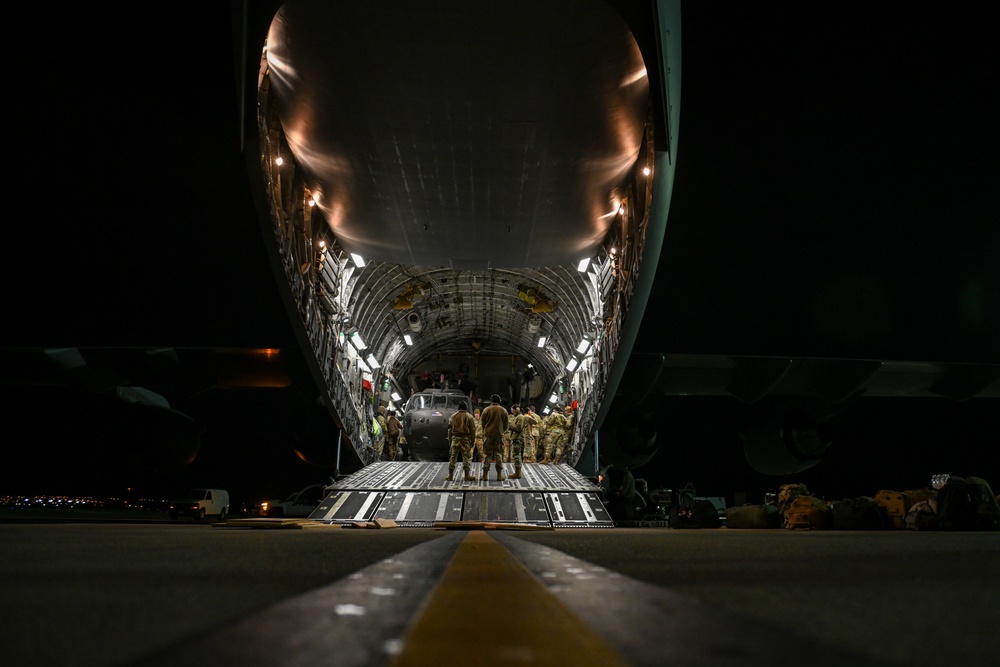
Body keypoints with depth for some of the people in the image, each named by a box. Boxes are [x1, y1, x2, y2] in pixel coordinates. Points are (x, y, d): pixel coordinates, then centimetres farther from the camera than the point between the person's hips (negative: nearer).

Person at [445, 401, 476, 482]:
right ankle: (467, 475, 1)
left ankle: (450, 475, 8)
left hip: (455, 438, 2)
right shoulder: (469, 417, -1)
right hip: (465, 439, -2)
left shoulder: (453, 416, 6)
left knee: (453, 457, 7)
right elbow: (472, 430, -3)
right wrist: (472, 441, 3)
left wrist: (450, 440, 15)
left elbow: (450, 429, 8)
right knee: (467, 457, 2)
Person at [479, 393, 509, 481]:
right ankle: (499, 475, 5)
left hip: (488, 434, -1)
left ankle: (485, 475, 2)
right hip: (499, 435, 1)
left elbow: (483, 423, 4)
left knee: (487, 455, 4)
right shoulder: (503, 410, 2)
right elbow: (506, 425, 8)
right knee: (499, 454, 7)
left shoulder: (486, 410, -2)